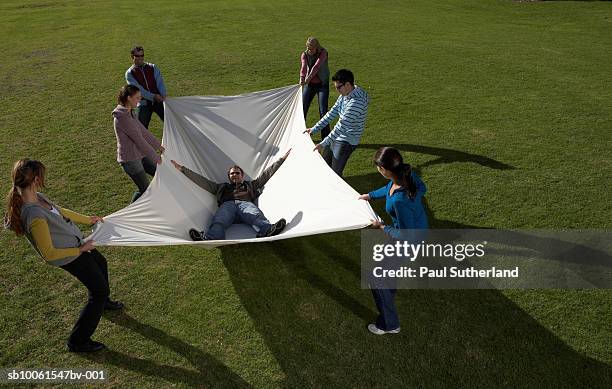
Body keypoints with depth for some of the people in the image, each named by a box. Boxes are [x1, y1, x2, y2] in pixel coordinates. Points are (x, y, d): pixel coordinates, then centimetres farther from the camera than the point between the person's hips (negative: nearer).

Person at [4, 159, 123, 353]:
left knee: (100, 262, 34)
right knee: (100, 290, 3)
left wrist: (88, 219, 21)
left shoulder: (37, 197, -10)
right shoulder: (34, 216, -38)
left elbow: (59, 211, 11)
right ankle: (78, 341, 17)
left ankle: (102, 302, 61)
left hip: (77, 242, 10)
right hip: (70, 256, -10)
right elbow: (49, 254, -32)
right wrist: (80, 250, -21)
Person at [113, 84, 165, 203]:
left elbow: (143, 131, 14)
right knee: (144, 189, -2)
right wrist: (155, 157, -16)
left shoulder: (129, 112, 6)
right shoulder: (122, 117, -24)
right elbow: (138, 139, -23)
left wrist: (158, 145, 17)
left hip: (138, 155, 10)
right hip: (129, 159, -10)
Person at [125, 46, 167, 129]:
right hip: (143, 103, -1)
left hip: (158, 100, 1)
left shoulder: (152, 67, 10)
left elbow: (160, 81, -1)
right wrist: (153, 96, -25)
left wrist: (163, 94, -22)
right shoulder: (129, 73, 2)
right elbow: (138, 88, -11)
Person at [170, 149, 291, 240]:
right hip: (227, 205, 0)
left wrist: (282, 159, 30)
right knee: (219, 220, -37)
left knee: (256, 216, -37)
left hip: (245, 203, 0)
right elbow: (201, 180, 35)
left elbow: (266, 174, 35)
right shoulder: (222, 187, 40)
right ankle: (210, 238, -67)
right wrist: (183, 169, 29)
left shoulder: (250, 185, 39)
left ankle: (267, 230, -69)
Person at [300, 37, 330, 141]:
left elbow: (317, 66, -31)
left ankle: (325, 137, 3)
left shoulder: (323, 53, -14)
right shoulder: (304, 54, -6)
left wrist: (308, 78, -47)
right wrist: (302, 78, -45)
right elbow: (303, 67, -25)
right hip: (309, 84, 3)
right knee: (302, 108, 2)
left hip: (322, 84, -3)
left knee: (323, 111, -8)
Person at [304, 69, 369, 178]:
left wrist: (324, 143, -30)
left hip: (347, 142, -9)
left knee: (335, 174, -7)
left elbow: (342, 126, -31)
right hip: (337, 136, 9)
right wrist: (314, 129, 7)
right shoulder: (344, 95, 1)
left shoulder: (356, 102, -29)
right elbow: (332, 113, 10)